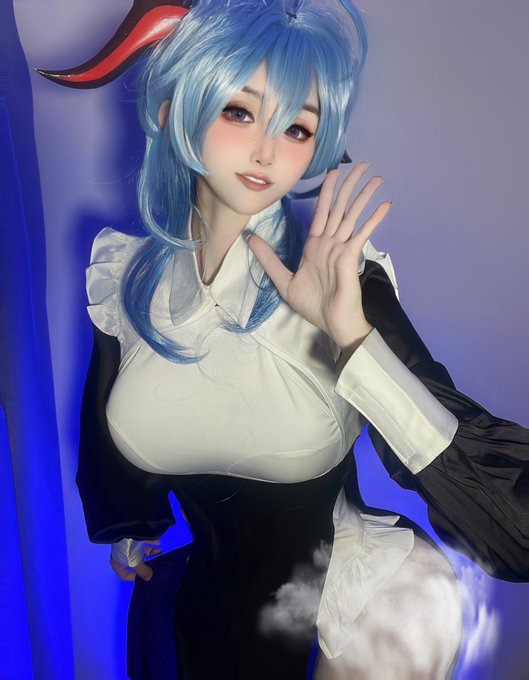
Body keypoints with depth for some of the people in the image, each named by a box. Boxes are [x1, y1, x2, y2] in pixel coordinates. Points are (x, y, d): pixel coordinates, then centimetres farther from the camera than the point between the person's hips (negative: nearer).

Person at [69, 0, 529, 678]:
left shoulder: (346, 281, -24)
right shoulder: (125, 274, -12)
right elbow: (104, 420, 7)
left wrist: (351, 335, -37)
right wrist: (128, 528, 21)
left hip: (349, 604, -2)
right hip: (206, 599, 3)